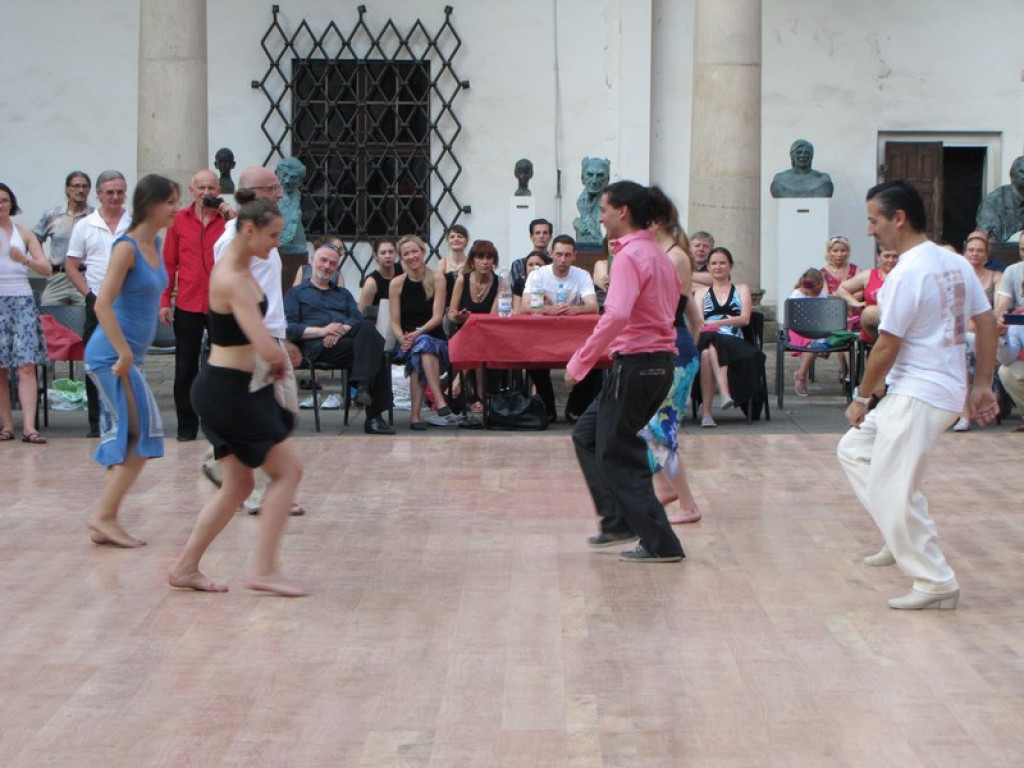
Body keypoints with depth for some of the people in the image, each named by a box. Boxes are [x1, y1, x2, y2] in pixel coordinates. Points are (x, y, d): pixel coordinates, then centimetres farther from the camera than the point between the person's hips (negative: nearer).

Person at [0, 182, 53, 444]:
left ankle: (29, 426, -15)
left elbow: (47, 269, 4)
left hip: (22, 300, 1)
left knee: (26, 365, -9)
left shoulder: (24, 234, 11)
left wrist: (25, 260, -14)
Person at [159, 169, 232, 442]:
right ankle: (187, 426, 14)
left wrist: (233, 220, -17)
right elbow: (169, 263, 5)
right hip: (187, 305, 0)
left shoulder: (229, 218, 3)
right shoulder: (179, 220, 4)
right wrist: (164, 301, 0)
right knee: (185, 369, 5)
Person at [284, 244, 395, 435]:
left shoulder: (344, 294, 35)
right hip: (318, 347, -4)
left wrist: (342, 330, -10)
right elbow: (290, 328, 4)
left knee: (367, 328, -34)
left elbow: (359, 321, 14)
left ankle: (362, 384, -40)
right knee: (374, 348, -31)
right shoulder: (296, 293, 22)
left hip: (348, 340, 4)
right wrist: (322, 331, -12)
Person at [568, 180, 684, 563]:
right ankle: (618, 521, 20)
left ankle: (661, 544, 2)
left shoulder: (629, 255, -15)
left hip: (636, 364, -10)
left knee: (618, 454, 0)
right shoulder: (658, 255, 15)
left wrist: (579, 363, -25)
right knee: (587, 435, 19)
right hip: (660, 361, 10)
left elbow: (616, 315, -29)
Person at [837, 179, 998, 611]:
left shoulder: (906, 275, -19)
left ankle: (936, 584, 0)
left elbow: (886, 348, -16)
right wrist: (983, 386, 15)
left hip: (919, 396, -10)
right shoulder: (955, 264, 7)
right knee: (853, 450, 21)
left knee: (892, 493, -5)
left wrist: (861, 398, -3)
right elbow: (987, 323, 10)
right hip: (946, 388, 10)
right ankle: (903, 540, 23)